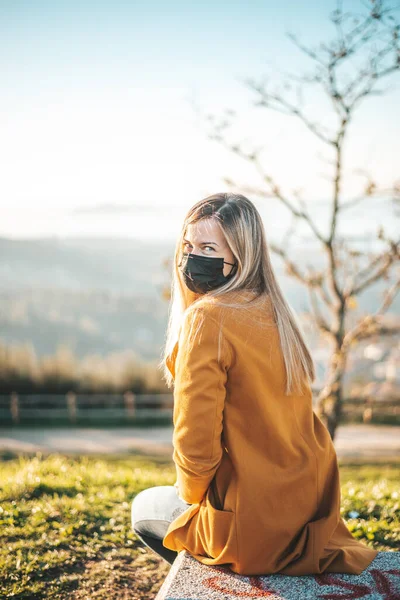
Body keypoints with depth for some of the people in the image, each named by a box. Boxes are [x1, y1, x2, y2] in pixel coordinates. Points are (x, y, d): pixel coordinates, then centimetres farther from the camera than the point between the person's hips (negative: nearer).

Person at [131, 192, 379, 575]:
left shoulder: (206, 319, -21)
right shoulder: (275, 313, 4)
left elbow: (196, 441, -21)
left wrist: (190, 493, 0)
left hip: (255, 527, -7)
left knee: (145, 507, 25)